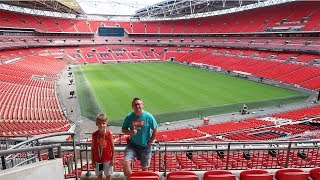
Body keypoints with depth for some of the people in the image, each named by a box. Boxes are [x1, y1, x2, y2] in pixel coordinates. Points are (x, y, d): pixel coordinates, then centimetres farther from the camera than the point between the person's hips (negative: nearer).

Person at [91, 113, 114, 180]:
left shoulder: (109, 134, -13)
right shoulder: (94, 134, -8)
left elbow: (112, 147, -7)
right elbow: (92, 148, 0)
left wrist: (112, 159, -5)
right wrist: (92, 160, 2)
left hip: (107, 159, -2)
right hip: (97, 159, 2)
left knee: (108, 175, 14)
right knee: (99, 175, 17)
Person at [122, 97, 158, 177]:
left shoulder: (148, 116, -11)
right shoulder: (129, 117, -6)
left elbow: (155, 130, -5)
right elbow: (123, 130, 2)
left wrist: (150, 142, -6)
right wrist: (130, 132, -18)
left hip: (145, 146, -1)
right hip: (132, 145, 1)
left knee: (145, 168, 11)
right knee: (126, 163, -15)